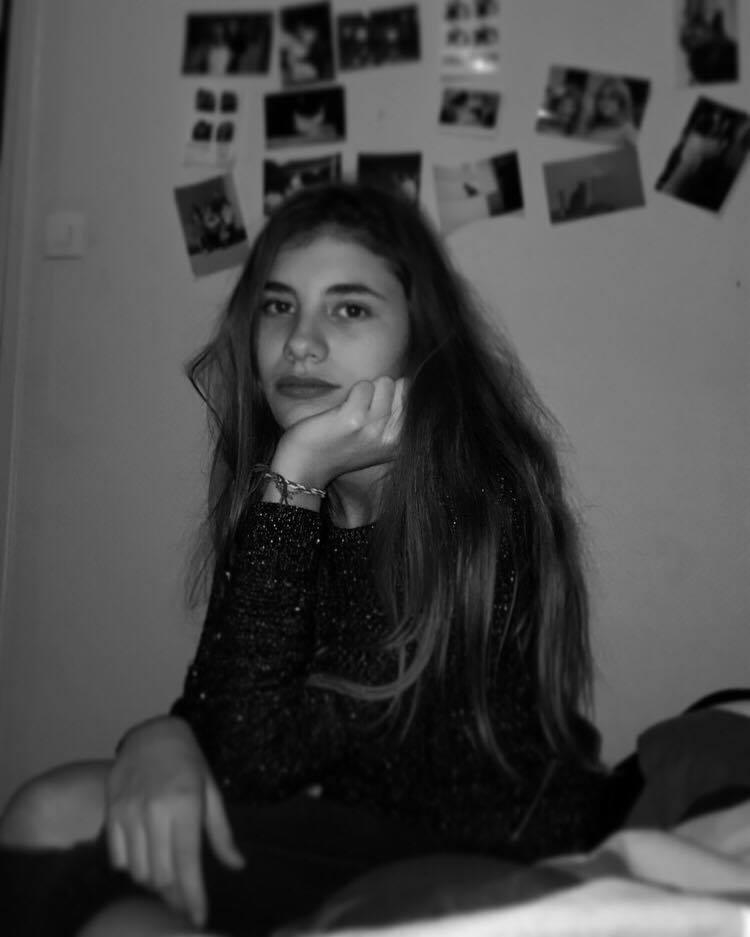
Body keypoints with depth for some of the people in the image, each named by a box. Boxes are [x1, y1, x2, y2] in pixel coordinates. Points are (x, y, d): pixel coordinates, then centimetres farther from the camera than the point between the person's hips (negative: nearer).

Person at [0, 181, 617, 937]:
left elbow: (258, 755, -24)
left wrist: (293, 484, -28)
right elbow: (215, 701, 2)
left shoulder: (477, 498, -22)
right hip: (347, 821, 6)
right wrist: (161, 737, -21)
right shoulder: (269, 477, -1)